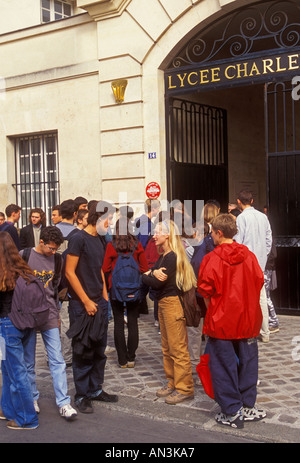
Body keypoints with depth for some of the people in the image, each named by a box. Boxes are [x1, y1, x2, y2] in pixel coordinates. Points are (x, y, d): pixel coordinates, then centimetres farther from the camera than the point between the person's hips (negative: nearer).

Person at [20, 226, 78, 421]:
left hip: (49, 316, 2)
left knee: (57, 360, -3)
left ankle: (64, 403, 1)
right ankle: (33, 398, 23)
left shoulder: (57, 260, 6)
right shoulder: (23, 256, -5)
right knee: (28, 361, 7)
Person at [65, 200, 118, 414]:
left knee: (99, 350, 14)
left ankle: (96, 389, 26)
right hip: (82, 305, -8)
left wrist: (105, 297, 13)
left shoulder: (100, 239, 12)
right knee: (83, 352, 1)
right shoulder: (79, 239, -12)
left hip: (99, 303, 8)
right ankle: (82, 395, 12)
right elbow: (70, 272, -15)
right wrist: (86, 301, -15)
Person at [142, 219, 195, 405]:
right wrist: (154, 273, -13)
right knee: (167, 348, 16)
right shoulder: (163, 256, 16)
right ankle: (172, 383, 26)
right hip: (163, 303, 10)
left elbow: (157, 283, -19)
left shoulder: (172, 257, -16)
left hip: (173, 303, -10)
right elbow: (146, 274, 9)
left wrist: (148, 275, 0)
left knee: (178, 349, -4)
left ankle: (184, 388, 2)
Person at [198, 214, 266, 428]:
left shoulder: (212, 258, -12)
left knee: (224, 365, 6)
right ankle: (248, 407, 22)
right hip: (248, 319, 4)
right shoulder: (249, 255, 0)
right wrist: (247, 306, 14)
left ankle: (232, 412, 12)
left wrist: (212, 310, 7)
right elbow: (259, 282, 5)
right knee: (247, 362, 14)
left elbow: (206, 291, -10)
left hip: (221, 322, -4)